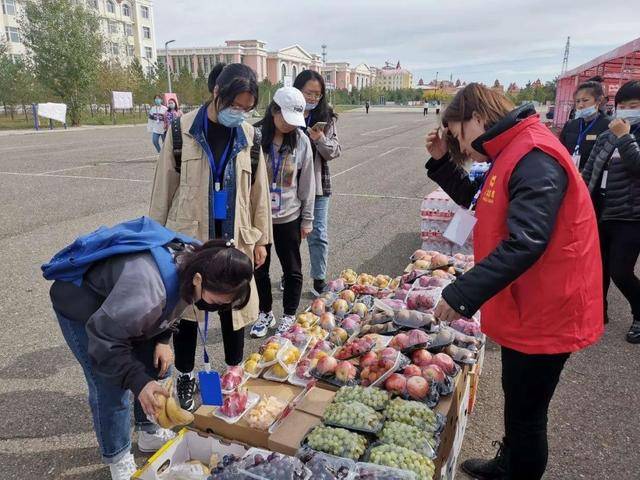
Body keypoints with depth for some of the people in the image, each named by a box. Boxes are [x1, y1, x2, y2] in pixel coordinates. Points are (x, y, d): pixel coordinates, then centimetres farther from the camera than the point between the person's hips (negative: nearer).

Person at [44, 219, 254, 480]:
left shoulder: (194, 260, -17)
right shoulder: (147, 288, -44)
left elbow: (168, 308, 2)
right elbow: (104, 339, -33)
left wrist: (163, 340, -9)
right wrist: (138, 382, -38)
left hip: (120, 300, 7)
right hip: (80, 303, -7)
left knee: (157, 367, 8)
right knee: (110, 388, -8)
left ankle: (149, 433, 30)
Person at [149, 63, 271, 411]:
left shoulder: (248, 135, 2)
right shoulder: (184, 130, -6)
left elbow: (259, 189, 8)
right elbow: (165, 185, 0)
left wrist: (261, 237, 8)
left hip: (234, 236, 2)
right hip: (189, 235, -2)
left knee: (235, 307, 11)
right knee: (186, 308, 10)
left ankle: (235, 371, 32)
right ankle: (185, 376, 30)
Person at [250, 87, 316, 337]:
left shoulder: (301, 140, -4)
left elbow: (307, 183, 1)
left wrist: (307, 219, 3)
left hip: (289, 217, 1)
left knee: (292, 270, 11)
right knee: (259, 268, 14)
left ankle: (289, 315, 31)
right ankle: (265, 313, 34)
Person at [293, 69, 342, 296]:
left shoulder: (327, 117, 1)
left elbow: (335, 151, 0)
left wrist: (321, 140, -18)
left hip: (318, 184, 1)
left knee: (318, 234, 5)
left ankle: (319, 279, 18)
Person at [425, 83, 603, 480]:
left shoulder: (535, 158, -23)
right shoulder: (514, 153, 10)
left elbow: (524, 243, -33)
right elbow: (477, 200, 22)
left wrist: (462, 295, -32)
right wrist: (442, 161, 9)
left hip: (543, 315, -10)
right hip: (525, 309, 10)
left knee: (525, 414, 9)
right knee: (516, 402, 27)